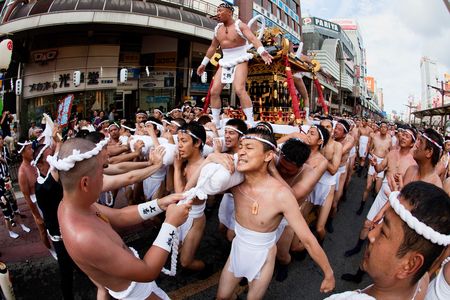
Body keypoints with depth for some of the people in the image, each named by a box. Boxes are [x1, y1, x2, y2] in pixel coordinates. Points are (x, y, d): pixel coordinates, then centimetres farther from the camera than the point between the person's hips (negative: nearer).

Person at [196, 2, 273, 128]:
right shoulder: (217, 28, 12)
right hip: (225, 63, 7)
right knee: (214, 91, -2)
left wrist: (262, 52, -43)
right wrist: (203, 64, 27)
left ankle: (251, 122, -23)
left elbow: (253, 39, -23)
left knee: (240, 90, -27)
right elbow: (212, 47, 23)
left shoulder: (240, 25, -8)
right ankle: (216, 122, 9)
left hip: (240, 61, -7)